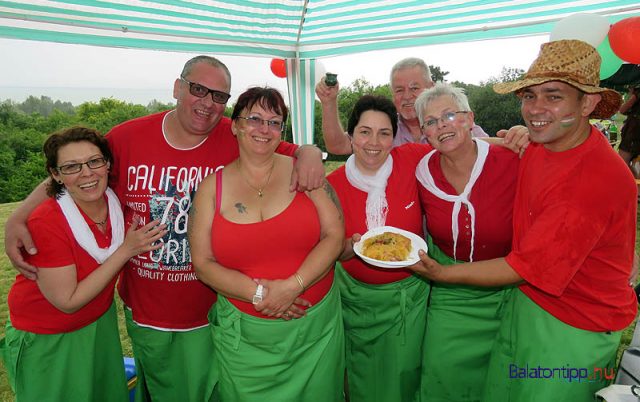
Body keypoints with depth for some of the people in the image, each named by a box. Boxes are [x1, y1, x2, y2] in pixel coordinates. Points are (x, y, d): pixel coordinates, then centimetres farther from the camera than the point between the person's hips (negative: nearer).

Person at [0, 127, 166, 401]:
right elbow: (69, 302, -26)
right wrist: (126, 250, -28)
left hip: (102, 322, 5)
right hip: (46, 341, -4)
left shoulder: (116, 200, -14)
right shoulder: (46, 223, -30)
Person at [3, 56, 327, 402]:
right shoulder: (127, 137, -9)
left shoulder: (239, 140, -13)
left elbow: (294, 152, -7)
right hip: (143, 308, 2)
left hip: (210, 312, -1)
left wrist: (309, 153, -30)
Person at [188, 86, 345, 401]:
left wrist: (292, 286, -20)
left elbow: (334, 236, -7)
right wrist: (259, 292, -17)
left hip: (315, 327, 1)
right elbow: (203, 263, -4)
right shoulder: (212, 186, -2)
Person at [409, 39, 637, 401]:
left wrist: (441, 273, -19)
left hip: (571, 330, -7)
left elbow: (525, 268, -25)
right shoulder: (539, 146, -5)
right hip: (524, 301, 7)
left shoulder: (600, 179, -29)